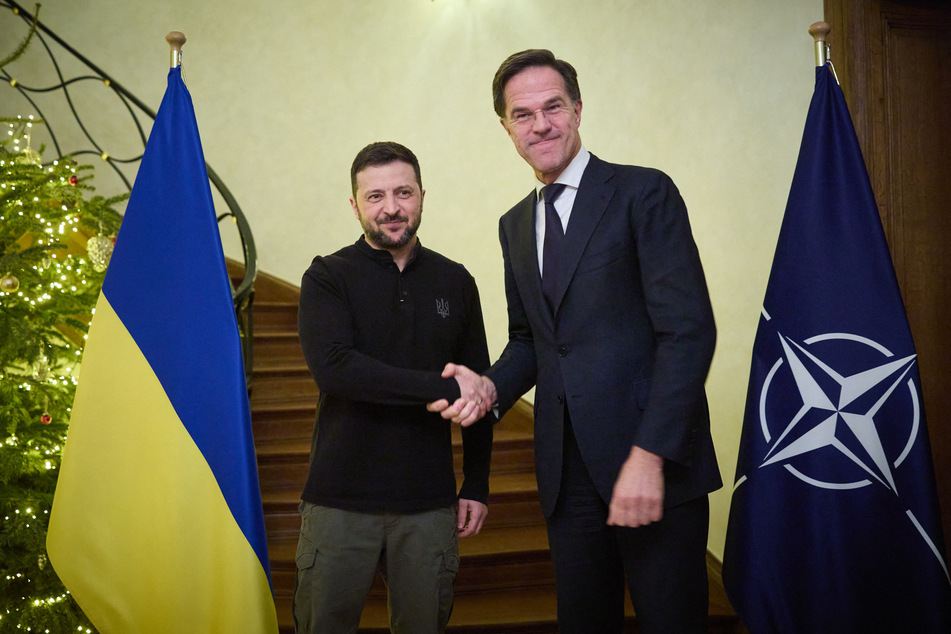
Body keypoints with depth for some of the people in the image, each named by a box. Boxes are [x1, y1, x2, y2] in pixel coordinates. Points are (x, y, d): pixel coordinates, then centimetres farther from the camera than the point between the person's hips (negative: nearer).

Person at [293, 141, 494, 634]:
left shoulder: (455, 282, 8)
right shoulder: (328, 277, -1)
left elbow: (477, 387, 12)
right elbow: (332, 368, -18)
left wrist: (477, 486, 8)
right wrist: (442, 388, -19)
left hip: (429, 502, 2)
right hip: (340, 500, -2)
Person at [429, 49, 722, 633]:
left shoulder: (644, 193, -5)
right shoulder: (515, 224, 16)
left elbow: (688, 329, -13)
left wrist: (650, 454, -20)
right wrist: (492, 387, 1)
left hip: (657, 460, -5)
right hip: (568, 469, 6)